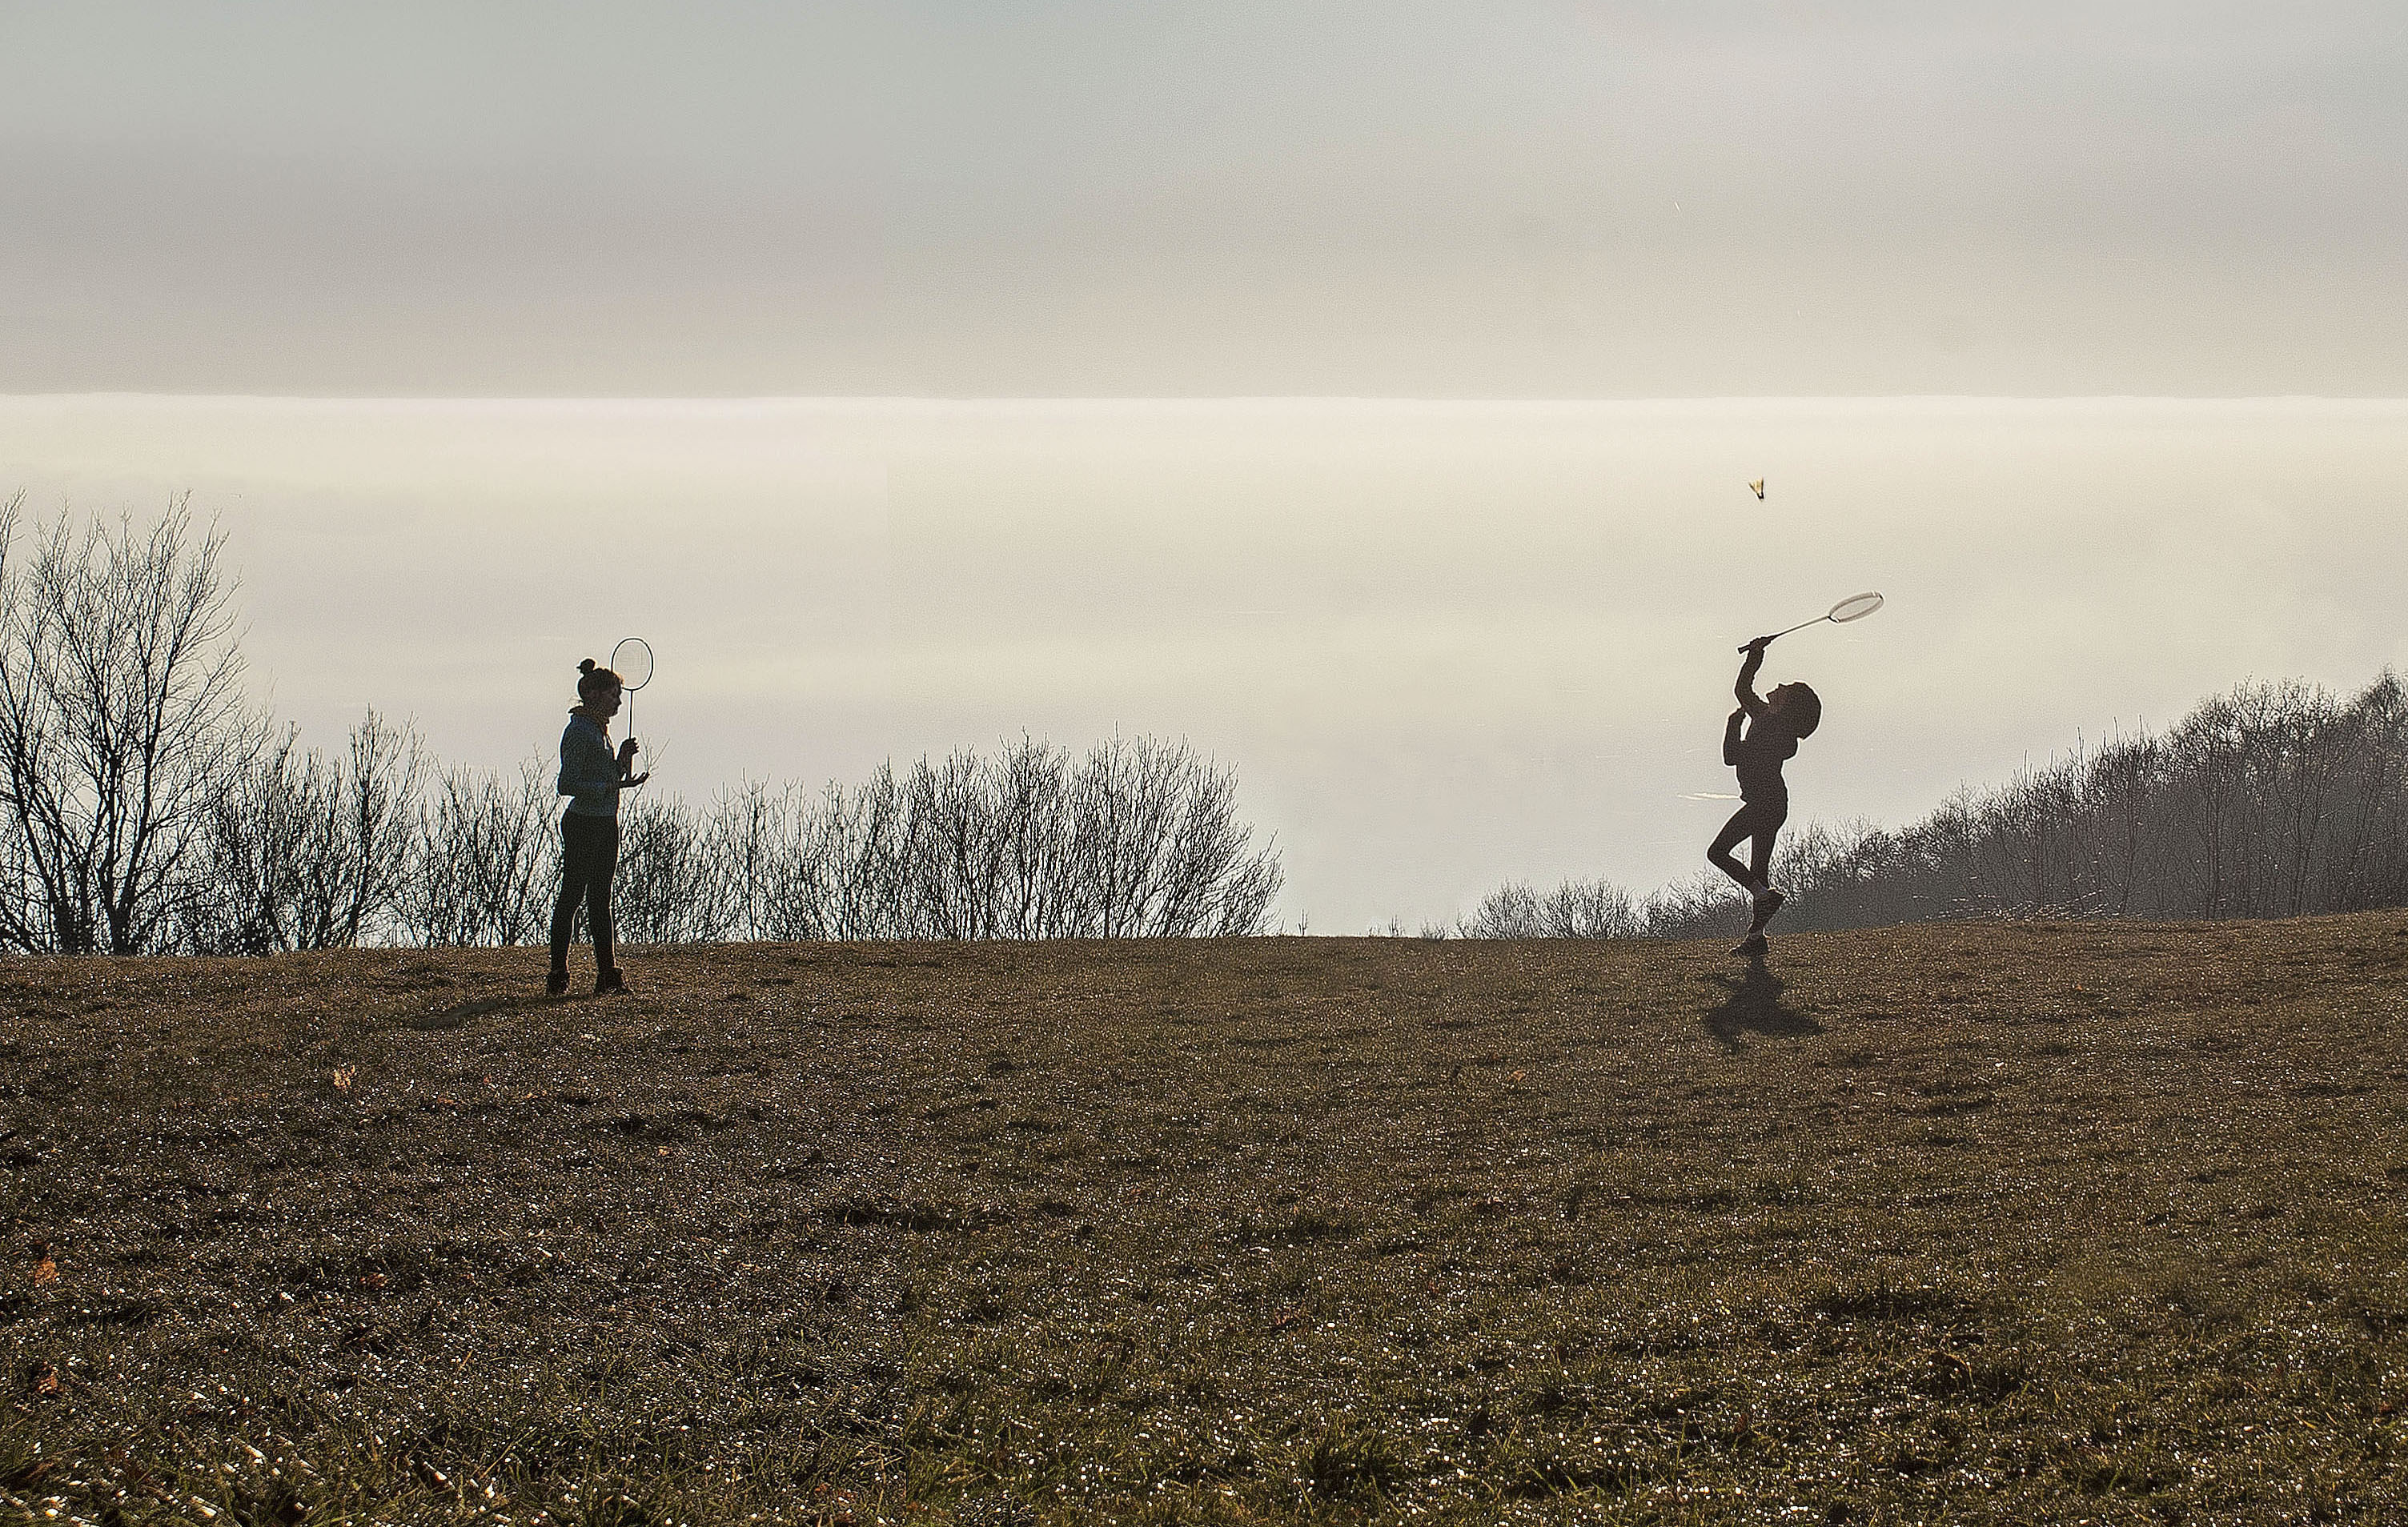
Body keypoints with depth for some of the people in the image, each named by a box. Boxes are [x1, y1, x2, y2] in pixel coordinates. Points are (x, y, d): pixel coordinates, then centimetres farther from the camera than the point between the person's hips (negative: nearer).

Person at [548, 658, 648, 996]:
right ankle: (557, 976, 0)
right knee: (571, 897, -4)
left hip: (606, 824, 9)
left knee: (600, 898, 11)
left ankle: (607, 973, 13)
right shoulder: (579, 732, -14)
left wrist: (624, 759, 7)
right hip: (583, 824, -9)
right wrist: (613, 785, -21)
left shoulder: (600, 730, 15)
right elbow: (569, 784, -20)